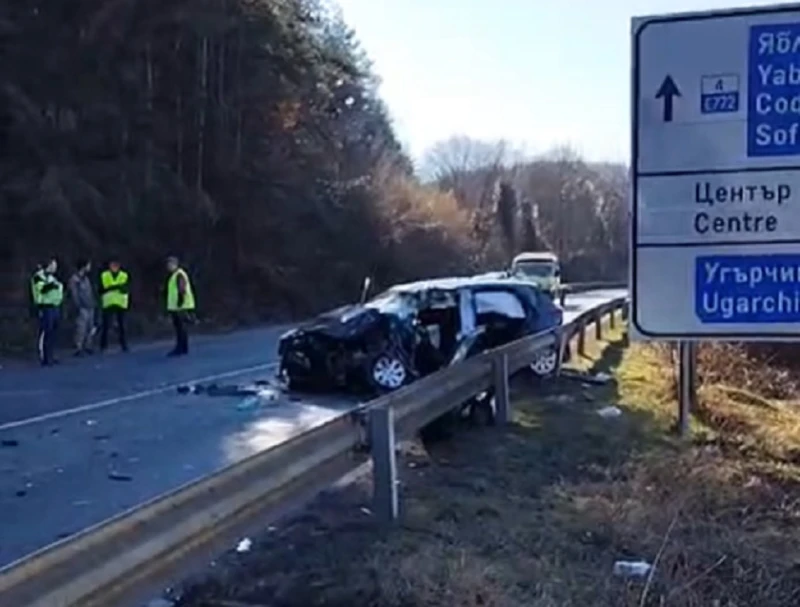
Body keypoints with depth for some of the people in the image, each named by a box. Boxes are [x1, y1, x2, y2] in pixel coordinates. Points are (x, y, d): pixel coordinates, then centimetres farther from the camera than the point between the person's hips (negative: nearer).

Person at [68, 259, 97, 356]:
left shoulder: (86, 278, 17)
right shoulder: (74, 279, -6)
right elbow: (74, 294, -11)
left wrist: (94, 304, 14)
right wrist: (78, 307, -16)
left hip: (90, 307, 8)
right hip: (82, 308, -8)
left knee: (90, 328, 7)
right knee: (81, 329, -10)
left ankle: (87, 347, 13)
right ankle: (79, 349, -8)